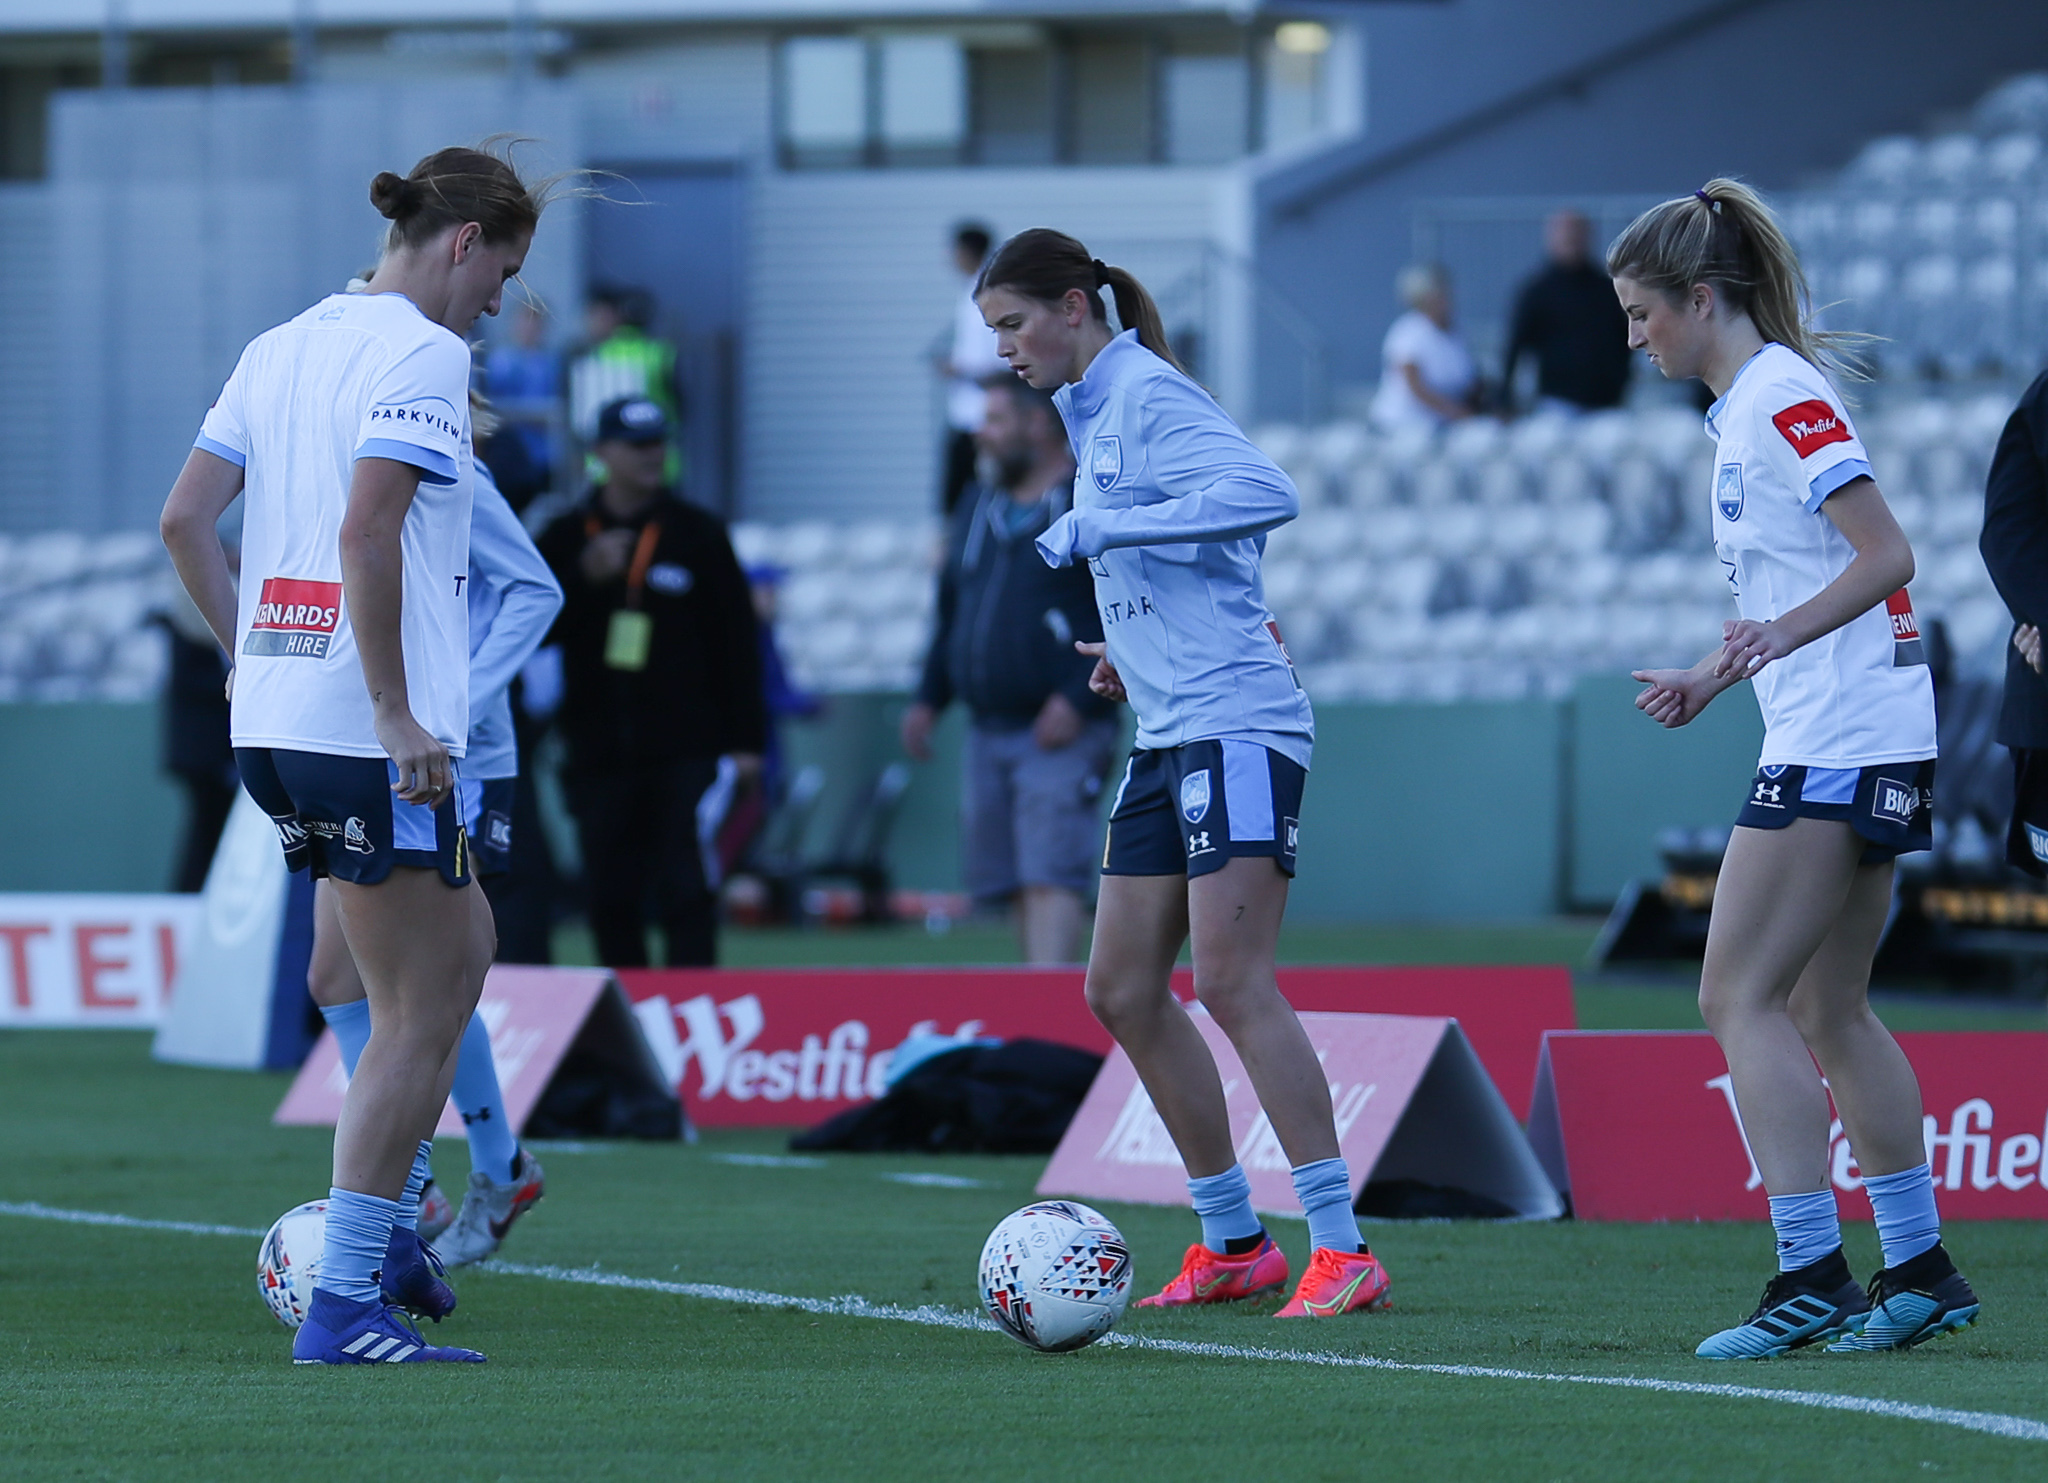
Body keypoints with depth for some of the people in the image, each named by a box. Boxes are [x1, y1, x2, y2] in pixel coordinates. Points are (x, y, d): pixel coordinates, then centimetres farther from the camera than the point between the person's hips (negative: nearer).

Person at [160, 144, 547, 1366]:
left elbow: (185, 518, 13)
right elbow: (366, 534, -22)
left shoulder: (282, 347, 14)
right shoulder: (423, 353, -11)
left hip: (271, 720, 9)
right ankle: (347, 1305, -4)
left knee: (463, 948, 23)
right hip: (371, 735, -9)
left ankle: (391, 1222, 21)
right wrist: (396, 716, -20)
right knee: (420, 1012, -2)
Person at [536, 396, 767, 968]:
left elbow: (736, 640, 4)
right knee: (610, 899, 5)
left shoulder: (698, 534, 4)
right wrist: (585, 577, -14)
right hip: (599, 748, 2)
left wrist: (745, 739, -1)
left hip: (685, 750, -2)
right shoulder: (566, 538, 9)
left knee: (686, 891, -9)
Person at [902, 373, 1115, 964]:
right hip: (989, 733, 8)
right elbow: (951, 612, 26)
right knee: (1010, 880, 8)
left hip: (1060, 736, -8)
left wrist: (1079, 699, -19)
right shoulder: (979, 508, 18)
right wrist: (928, 699, 14)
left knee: (1050, 874, -17)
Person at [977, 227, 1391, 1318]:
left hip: (1238, 725, -10)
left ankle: (1342, 1249, -16)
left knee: (1231, 981, -16)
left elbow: (1264, 495, -26)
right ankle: (1231, 1242, 16)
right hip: (1168, 735, 10)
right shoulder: (1091, 412, 19)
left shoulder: (1149, 398, -10)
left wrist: (1101, 529, -22)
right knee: (1122, 990, 8)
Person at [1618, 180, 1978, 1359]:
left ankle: (1812, 1275, -15)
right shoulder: (1746, 404, 17)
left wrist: (1780, 636, -30)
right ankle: (1918, 1270, 17)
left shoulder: (1783, 396, -13)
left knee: (1740, 997, -11)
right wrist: (1715, 677, 27)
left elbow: (1886, 556, -19)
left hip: (1841, 744, -10)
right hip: (1841, 739, 10)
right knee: (1829, 1008, 13)